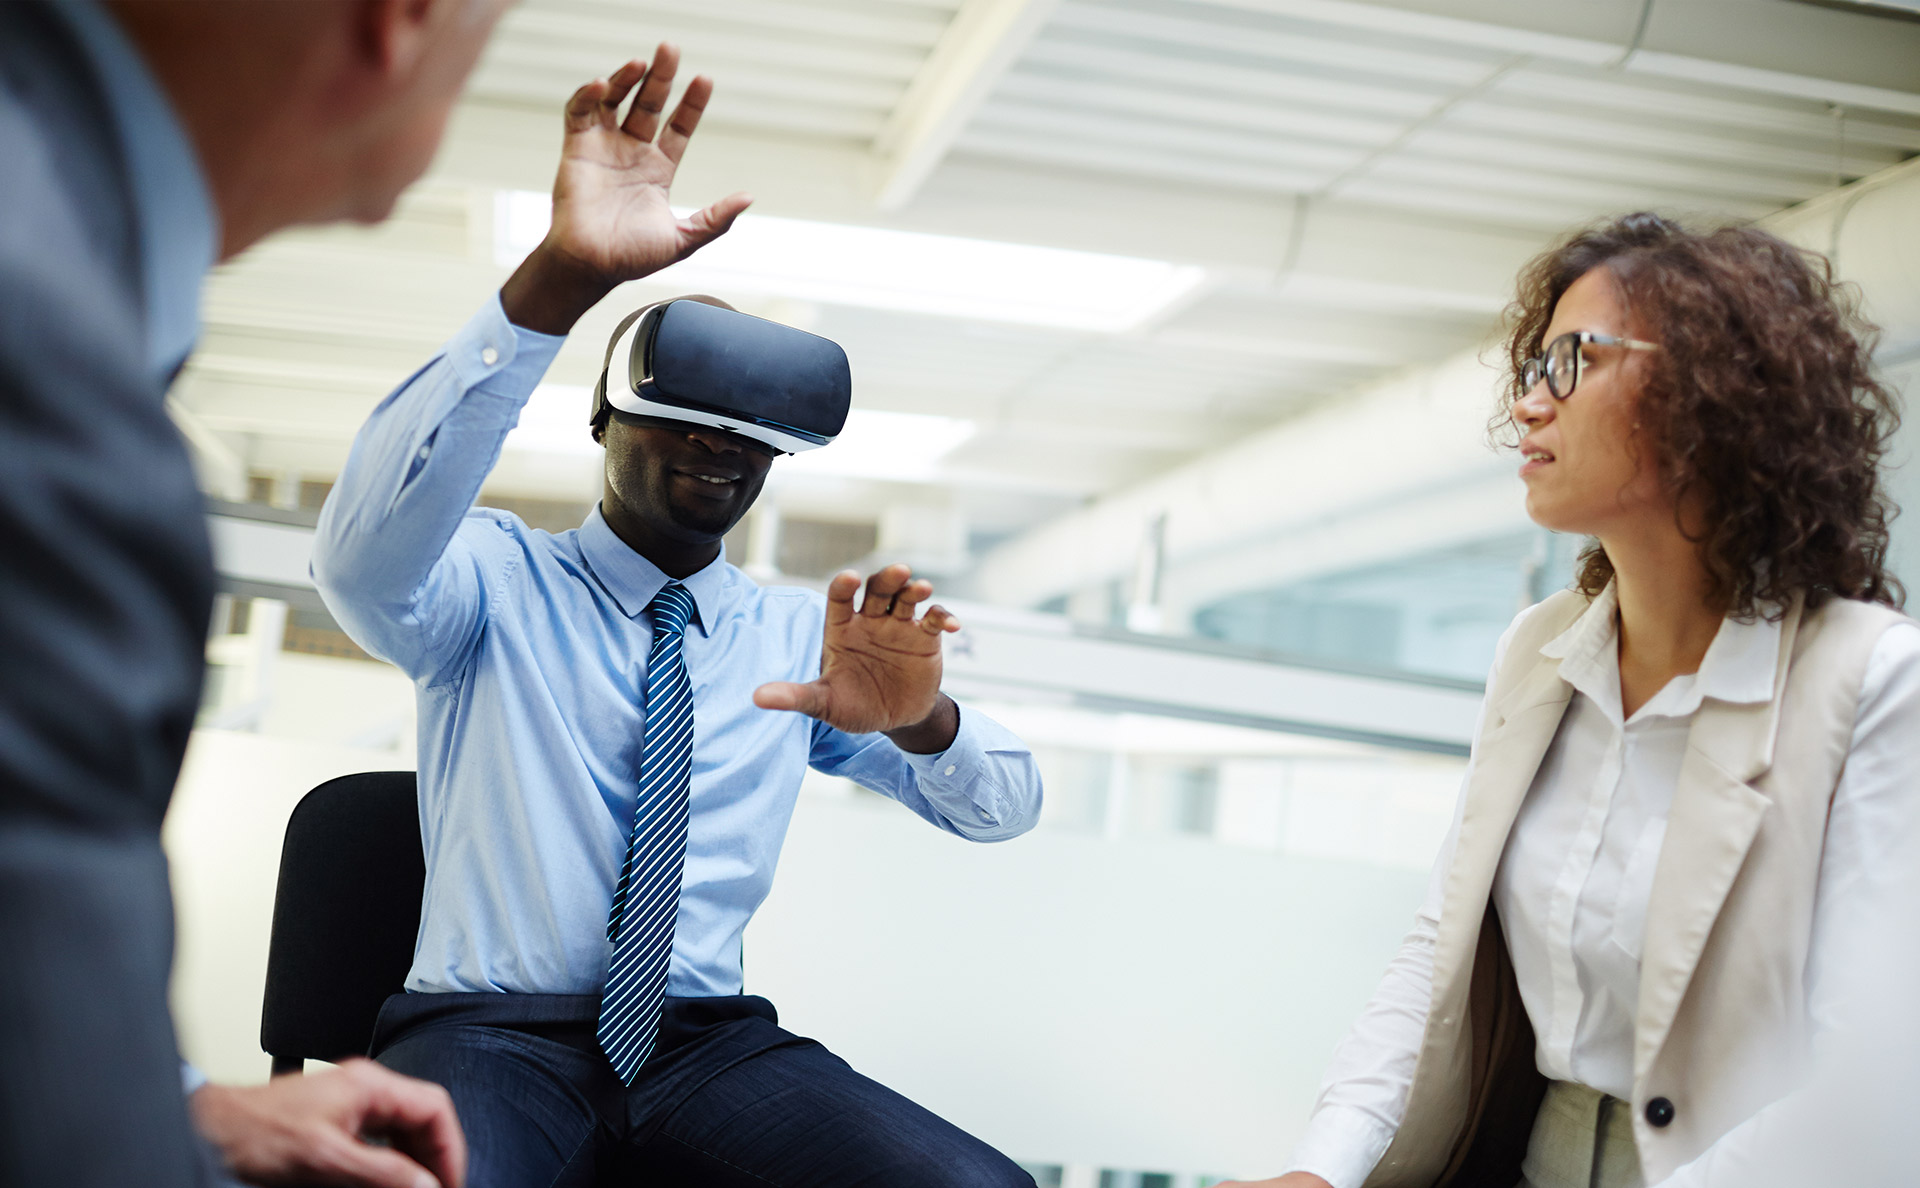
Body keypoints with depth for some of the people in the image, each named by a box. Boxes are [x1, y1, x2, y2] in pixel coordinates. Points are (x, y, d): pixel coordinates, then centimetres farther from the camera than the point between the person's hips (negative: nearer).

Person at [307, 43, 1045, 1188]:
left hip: (710, 1044, 4)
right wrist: (557, 284, -30)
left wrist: (921, 719, -15)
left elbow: (1004, 807, 12)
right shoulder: (498, 578, 7)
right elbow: (364, 557, -18)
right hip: (491, 1034, -3)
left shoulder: (800, 636, 17)